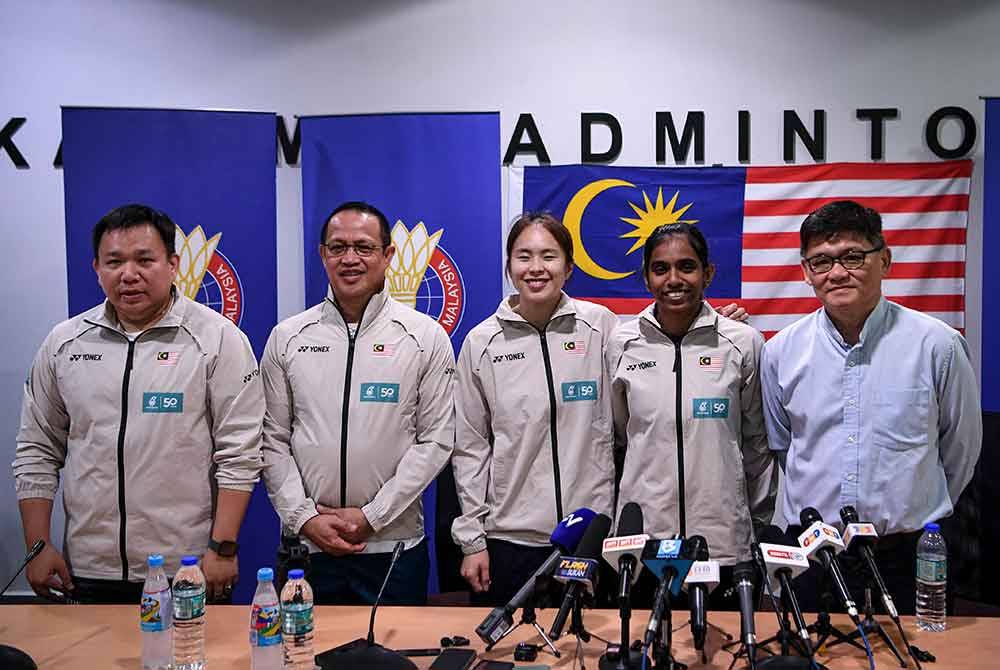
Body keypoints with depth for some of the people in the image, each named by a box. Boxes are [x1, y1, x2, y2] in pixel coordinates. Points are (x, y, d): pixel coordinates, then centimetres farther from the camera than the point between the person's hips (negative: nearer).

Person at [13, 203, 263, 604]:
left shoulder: (218, 338, -7)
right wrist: (39, 546, 6)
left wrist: (223, 548, -12)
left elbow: (239, 455, -9)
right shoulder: (63, 342, 6)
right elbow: (38, 451, 11)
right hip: (87, 571, 4)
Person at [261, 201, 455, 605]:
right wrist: (304, 517, -7)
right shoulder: (286, 338, 3)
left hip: (395, 545, -1)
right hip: (305, 544, 2)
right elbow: (273, 442, 4)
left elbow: (436, 440, -5)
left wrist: (372, 516, -10)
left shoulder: (427, 336, -3)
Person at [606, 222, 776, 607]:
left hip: (723, 542, -1)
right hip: (642, 534, 1)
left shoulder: (744, 343, -2)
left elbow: (757, 442, 6)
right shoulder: (622, 344, 1)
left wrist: (763, 527, 10)